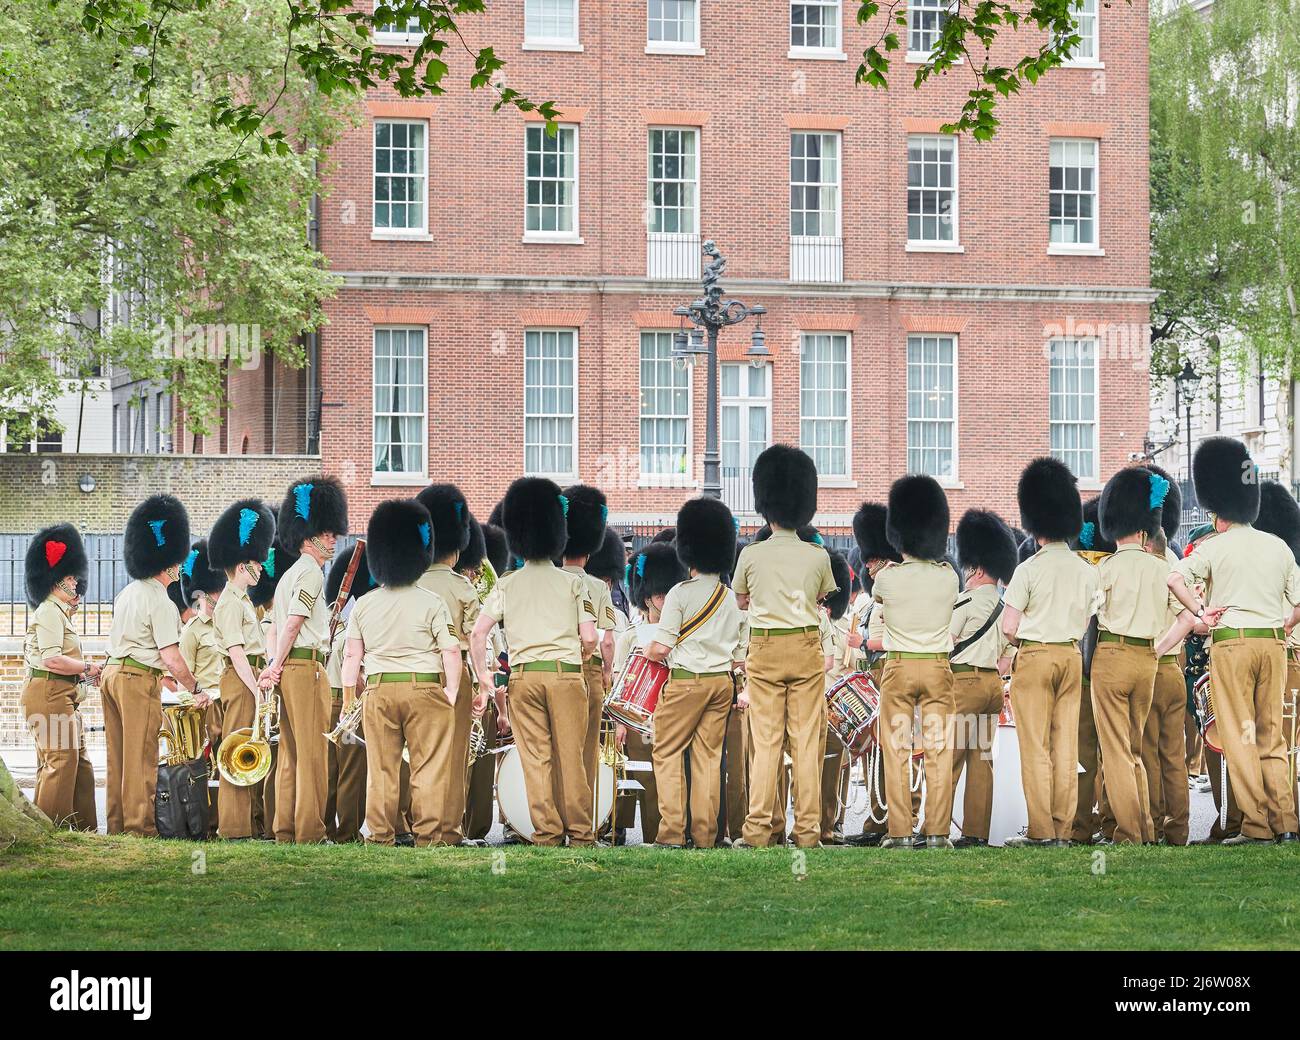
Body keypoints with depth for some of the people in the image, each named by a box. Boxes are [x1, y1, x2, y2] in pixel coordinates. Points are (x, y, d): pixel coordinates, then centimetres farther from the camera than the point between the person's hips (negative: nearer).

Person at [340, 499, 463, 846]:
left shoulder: (364, 605, 3)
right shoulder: (432, 604, -6)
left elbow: (352, 656, 5)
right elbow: (451, 651, -10)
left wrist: (348, 697, 12)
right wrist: (451, 691, -4)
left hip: (378, 690, 3)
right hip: (424, 688, -3)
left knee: (381, 768, 7)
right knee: (429, 766, 2)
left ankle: (379, 836, 8)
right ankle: (430, 833, 1)